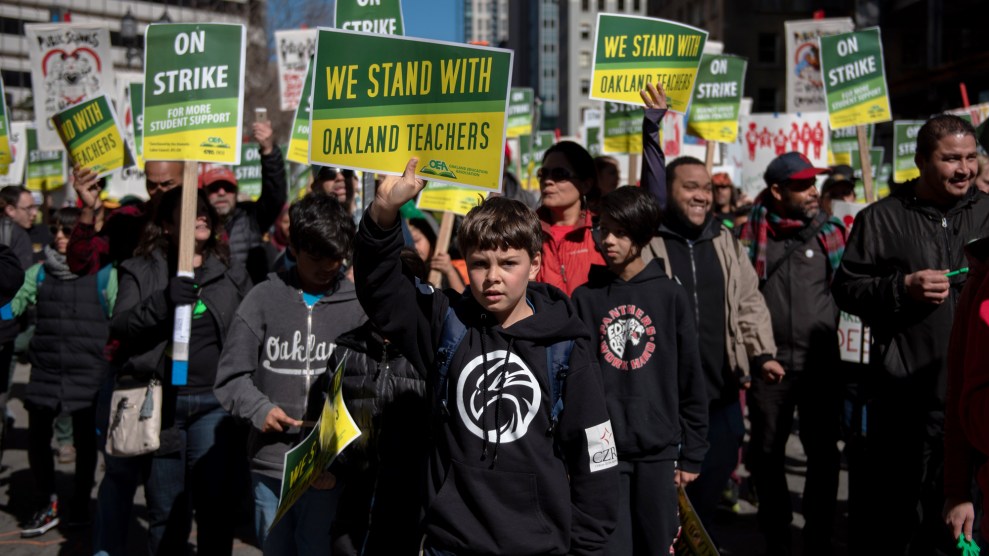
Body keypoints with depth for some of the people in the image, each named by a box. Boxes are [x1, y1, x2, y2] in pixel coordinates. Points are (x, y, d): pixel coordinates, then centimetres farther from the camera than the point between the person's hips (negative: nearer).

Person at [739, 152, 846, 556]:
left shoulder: (829, 230, 5)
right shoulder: (753, 231, 2)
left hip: (820, 361, 0)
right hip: (770, 362, 0)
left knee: (823, 452, 6)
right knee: (766, 452, 9)